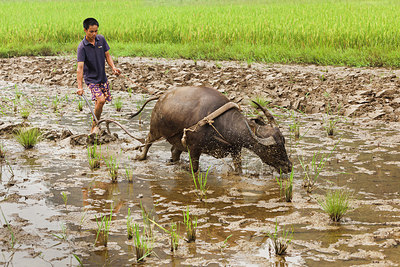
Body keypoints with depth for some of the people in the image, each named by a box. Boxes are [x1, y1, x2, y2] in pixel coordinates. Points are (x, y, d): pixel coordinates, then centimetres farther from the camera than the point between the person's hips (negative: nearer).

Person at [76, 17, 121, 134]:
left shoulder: (101, 39, -3)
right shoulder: (82, 47, -19)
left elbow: (107, 55, 9)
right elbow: (80, 67, -25)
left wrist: (113, 67, -10)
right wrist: (80, 87, -33)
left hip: (103, 77, 5)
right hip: (91, 78, -5)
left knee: (100, 102, 9)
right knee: (100, 99, -22)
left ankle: (95, 125, 28)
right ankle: (95, 125, -5)